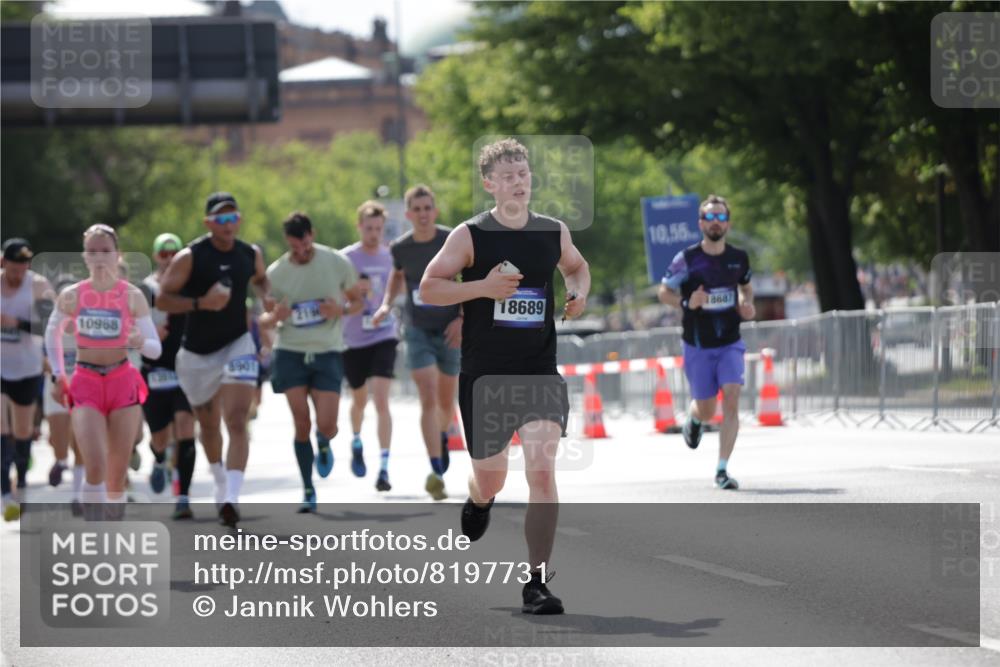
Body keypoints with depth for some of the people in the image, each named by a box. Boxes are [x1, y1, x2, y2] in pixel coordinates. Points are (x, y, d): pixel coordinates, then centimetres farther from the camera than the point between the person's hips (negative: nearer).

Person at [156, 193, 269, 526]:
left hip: (237, 345, 0)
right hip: (197, 352, 0)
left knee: (237, 421, -18)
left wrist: (268, 299, 3)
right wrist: (200, 303, -26)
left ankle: (231, 499, -25)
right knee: (209, 425, 16)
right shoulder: (189, 257, -13)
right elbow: (162, 299, -14)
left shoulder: (251, 254, -1)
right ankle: (220, 482, 44)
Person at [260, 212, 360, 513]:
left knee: (326, 425, -9)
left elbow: (357, 302, 8)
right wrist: (274, 318, -17)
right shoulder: (275, 272, 0)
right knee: (301, 424, -4)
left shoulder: (338, 263, -2)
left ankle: (323, 444, 30)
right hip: (290, 352, 1)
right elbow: (264, 320, 7)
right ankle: (308, 491, 9)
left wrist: (341, 310, -14)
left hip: (327, 353, -1)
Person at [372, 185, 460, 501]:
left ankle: (443, 437, 49)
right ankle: (436, 471, -19)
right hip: (418, 331, 0)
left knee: (445, 401, 14)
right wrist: (387, 304, 1)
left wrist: (463, 318, -12)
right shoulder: (400, 248, -6)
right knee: (428, 399, -15)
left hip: (450, 332, 0)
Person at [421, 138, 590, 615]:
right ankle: (479, 500, 54)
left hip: (540, 373, 1)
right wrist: (483, 286, -20)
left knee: (542, 470, -16)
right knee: (491, 478, 13)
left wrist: (579, 292, 3)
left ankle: (538, 583, -12)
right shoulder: (470, 235, -6)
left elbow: (576, 266, 25)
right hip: (484, 374, -1)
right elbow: (428, 288, -8)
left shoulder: (554, 231, 4)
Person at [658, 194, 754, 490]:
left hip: (730, 343, 1)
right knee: (706, 411, 6)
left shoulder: (739, 258, 2)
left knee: (731, 401, -16)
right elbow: (664, 291, 0)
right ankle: (693, 419, 45)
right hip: (698, 346, -1)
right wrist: (687, 303, -19)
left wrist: (748, 305, -1)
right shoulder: (686, 259, -8)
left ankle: (722, 470, -13)